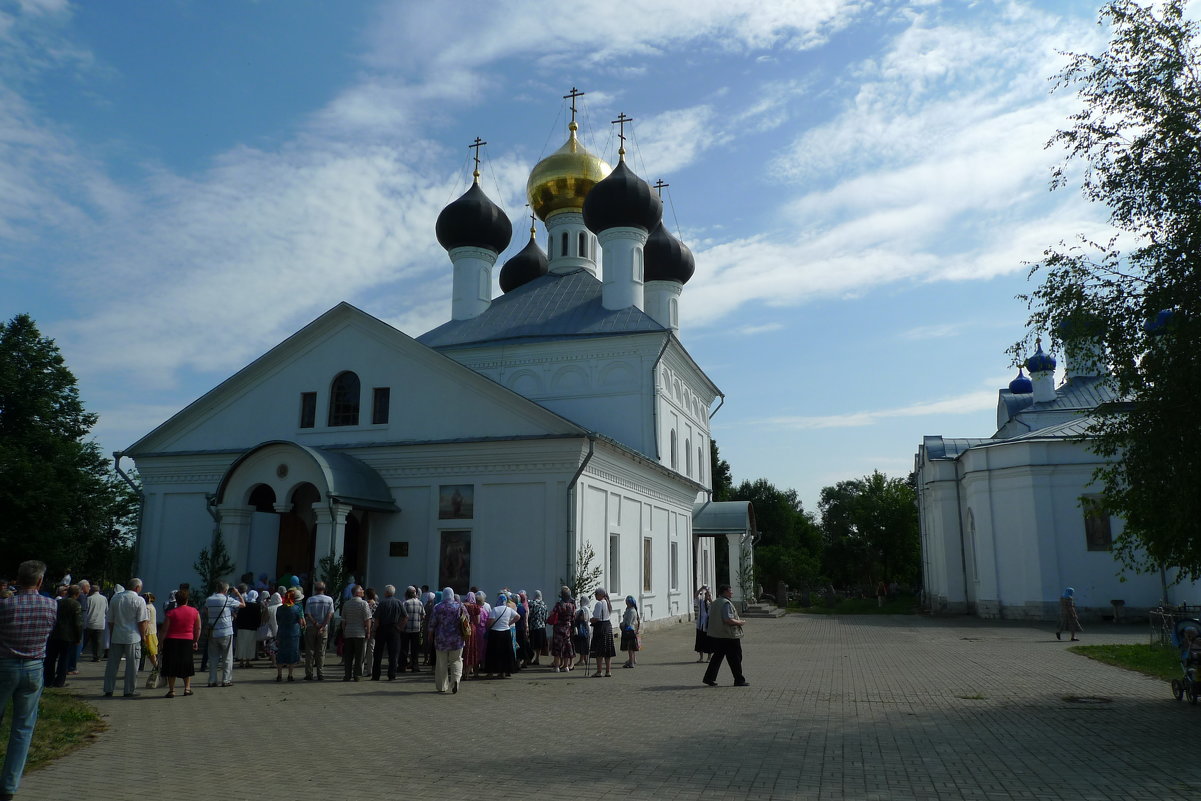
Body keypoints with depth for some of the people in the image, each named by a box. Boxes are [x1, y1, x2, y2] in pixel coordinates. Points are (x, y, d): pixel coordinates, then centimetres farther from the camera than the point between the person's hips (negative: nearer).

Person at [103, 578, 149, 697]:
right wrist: (143, 636, 1)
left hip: (116, 637, 4)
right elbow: (142, 622, -10)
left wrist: (111, 636, 20)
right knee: (131, 665, 3)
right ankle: (129, 691, 7)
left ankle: (108, 690, 15)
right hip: (133, 638, -4)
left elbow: (110, 620, 12)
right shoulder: (139, 600, -8)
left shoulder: (115, 598, 7)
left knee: (112, 664, 12)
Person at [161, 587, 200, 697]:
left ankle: (171, 690, 4)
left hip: (171, 640, -2)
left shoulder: (171, 612, -6)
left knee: (171, 665, 5)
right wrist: (196, 641, 17)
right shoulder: (195, 612, 1)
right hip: (187, 640, 2)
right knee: (187, 664, 15)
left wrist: (161, 643, 4)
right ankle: (187, 688, 17)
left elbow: (165, 630, -6)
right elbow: (198, 629, 6)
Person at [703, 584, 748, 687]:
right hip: (728, 636, -9)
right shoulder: (726, 603, -16)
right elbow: (729, 620, -25)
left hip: (715, 635, 9)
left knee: (717, 656, 14)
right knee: (735, 659, 2)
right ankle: (739, 680, 9)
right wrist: (739, 622, -8)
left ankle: (709, 678, 11)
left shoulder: (715, 603, 13)